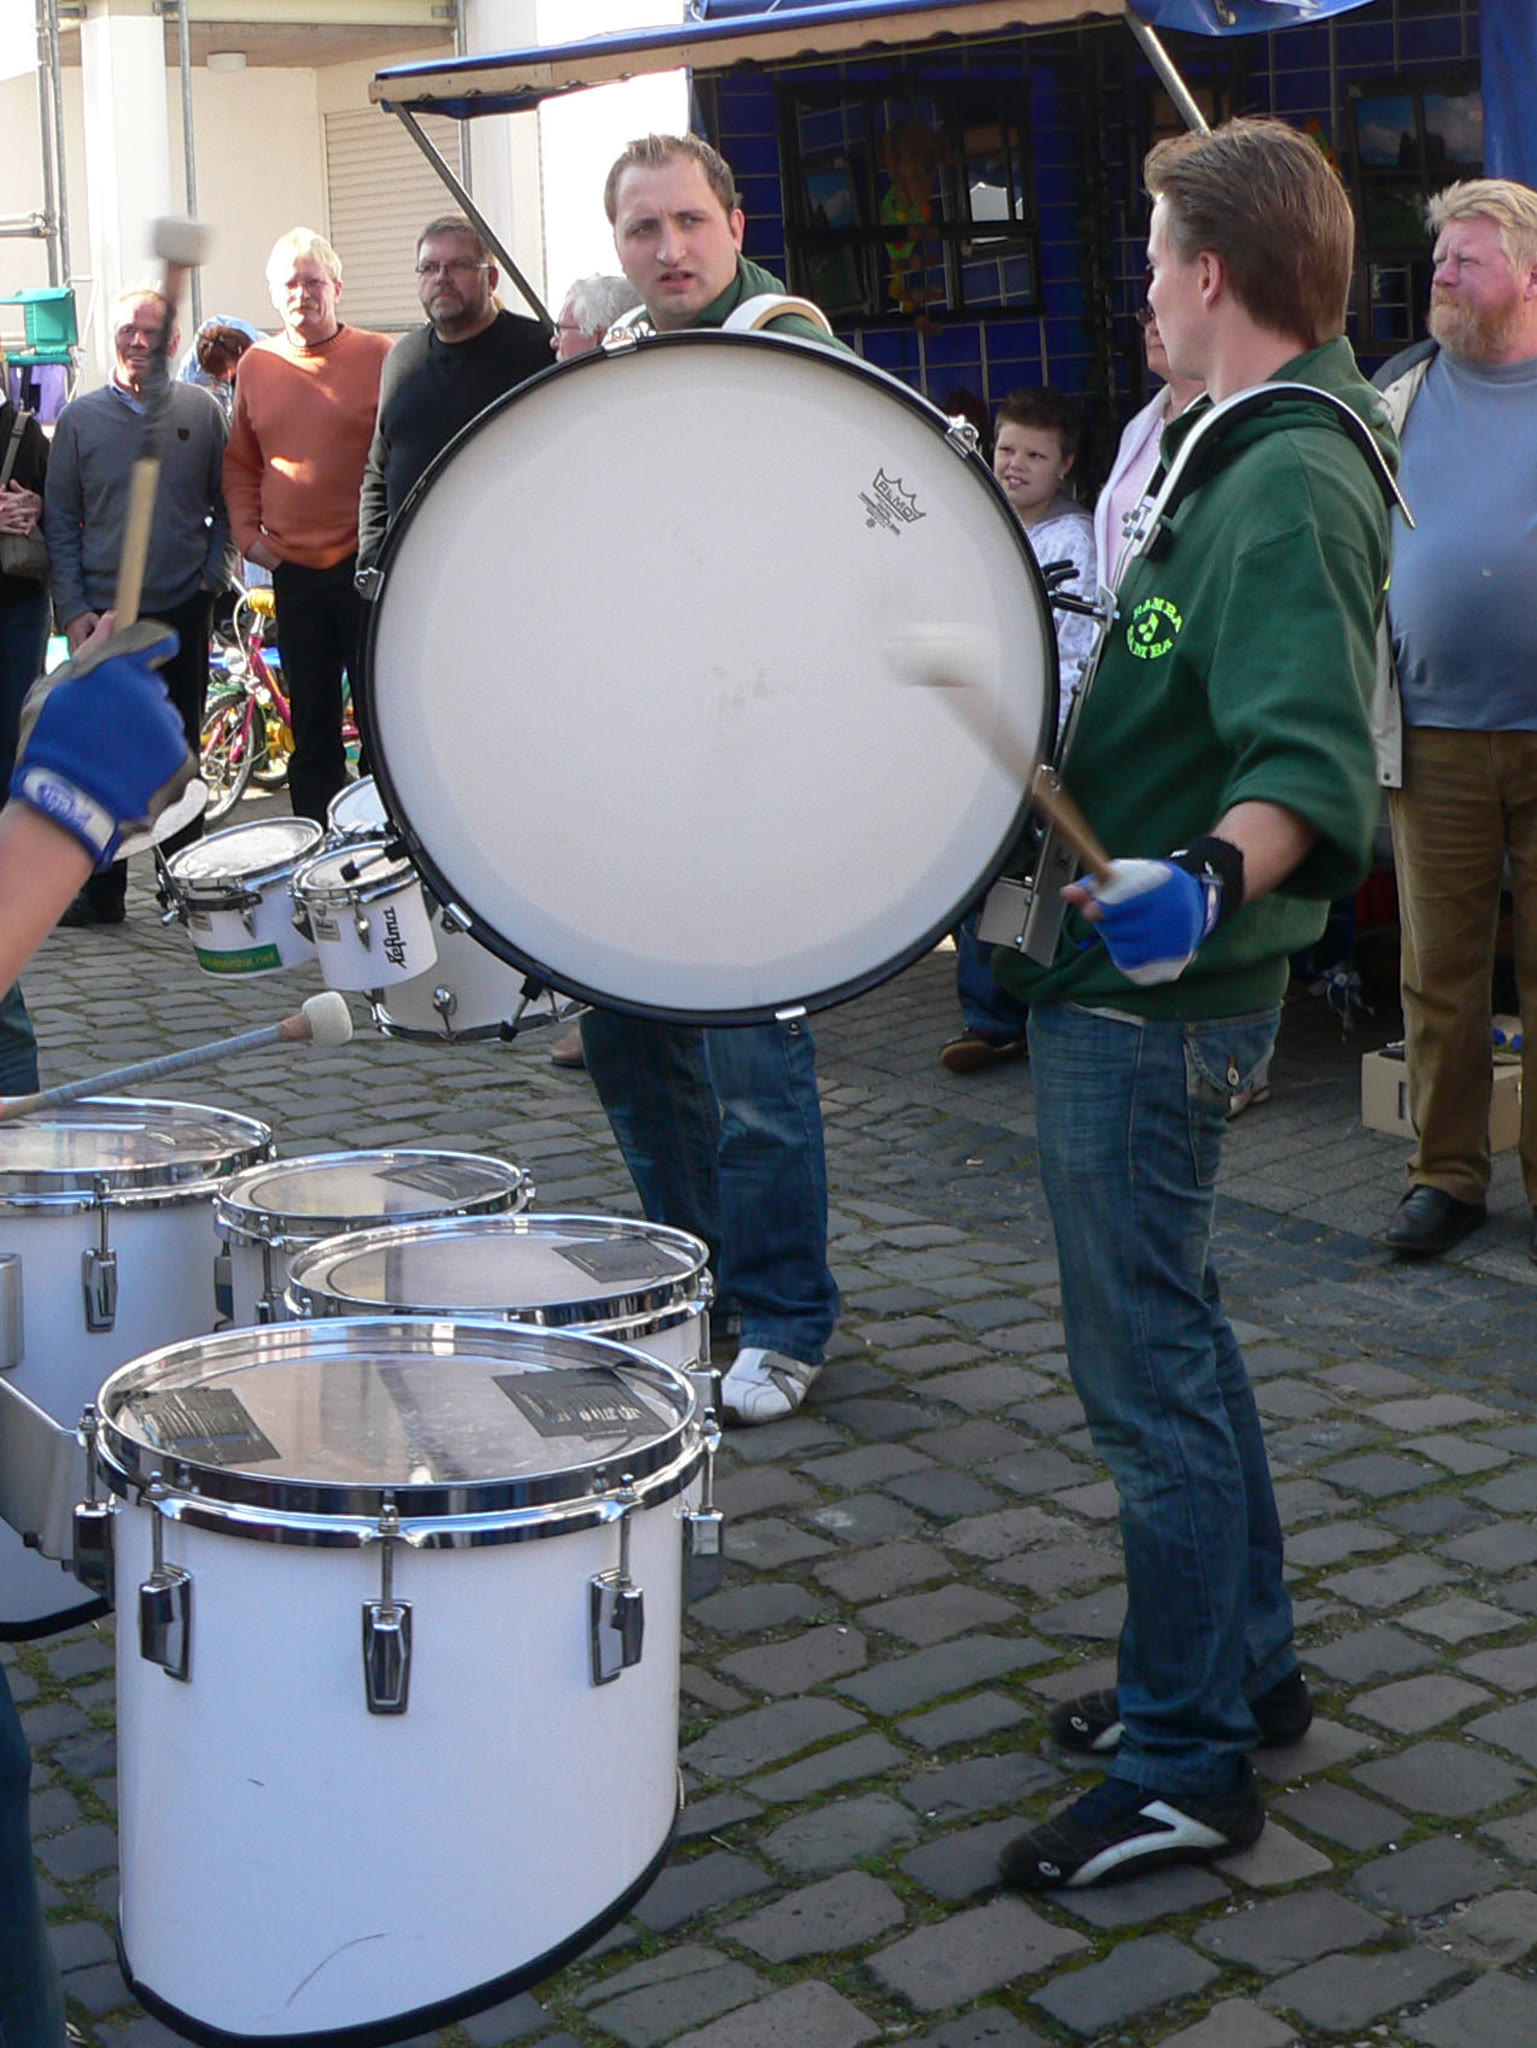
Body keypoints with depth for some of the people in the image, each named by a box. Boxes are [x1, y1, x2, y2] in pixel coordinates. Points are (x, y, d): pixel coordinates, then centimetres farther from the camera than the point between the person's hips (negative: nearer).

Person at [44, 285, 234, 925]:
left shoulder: (201, 411, 3)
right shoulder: (79, 418, 2)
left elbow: (228, 504, 12)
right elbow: (60, 523, 4)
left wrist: (214, 573, 0)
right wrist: (72, 608, -4)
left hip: (184, 613, 1)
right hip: (104, 617, 0)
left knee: (180, 753, 8)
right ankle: (102, 891, 7)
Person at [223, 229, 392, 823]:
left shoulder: (380, 358, -3)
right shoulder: (256, 365, 8)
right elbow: (239, 462, 17)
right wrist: (247, 531, 5)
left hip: (370, 566, -4)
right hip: (293, 568, 4)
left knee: (378, 715, 1)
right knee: (311, 719, 10)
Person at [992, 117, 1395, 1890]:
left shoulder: (1290, 485, -20)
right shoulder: (1251, 457, 13)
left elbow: (1313, 757, -33)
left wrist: (1209, 876, -50)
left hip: (1152, 999, -11)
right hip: (1132, 972, 11)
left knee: (1147, 1371, -2)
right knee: (1172, 1340, 19)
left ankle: (1186, 1767, 10)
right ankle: (1242, 1666, 33)